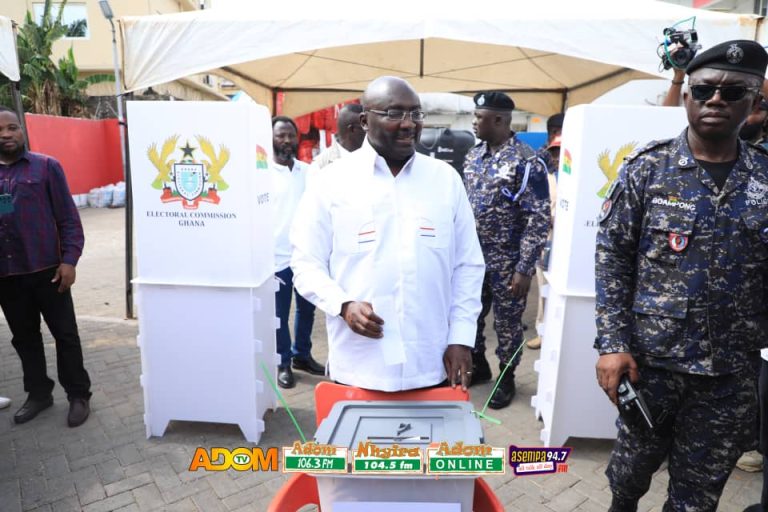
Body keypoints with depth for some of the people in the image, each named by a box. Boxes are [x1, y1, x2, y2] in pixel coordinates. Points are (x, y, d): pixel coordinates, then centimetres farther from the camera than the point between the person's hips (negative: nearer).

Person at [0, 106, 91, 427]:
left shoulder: (46, 166, -1)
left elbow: (68, 218, -5)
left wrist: (69, 260, -13)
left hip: (45, 269, -4)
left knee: (65, 334, 4)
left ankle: (78, 395, 16)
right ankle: (38, 394, 29)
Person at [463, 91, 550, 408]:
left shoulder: (526, 162, -15)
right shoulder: (474, 156, 7)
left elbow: (538, 220, -16)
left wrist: (525, 269, -18)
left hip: (506, 262, -6)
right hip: (472, 257, 6)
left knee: (507, 322, 9)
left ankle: (506, 378, 29)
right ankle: (478, 365, 38)